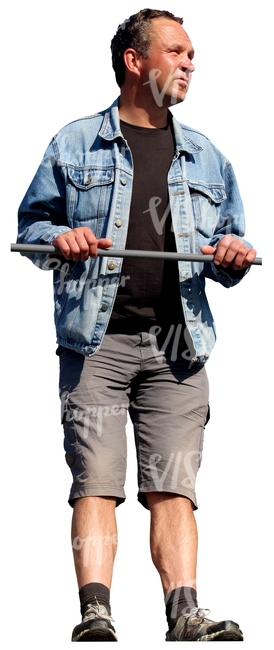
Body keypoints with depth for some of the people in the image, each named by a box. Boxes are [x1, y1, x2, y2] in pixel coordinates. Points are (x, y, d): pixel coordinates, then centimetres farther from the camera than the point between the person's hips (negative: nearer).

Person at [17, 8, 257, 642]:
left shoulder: (206, 159, 21)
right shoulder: (75, 145, 12)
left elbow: (231, 242, 23)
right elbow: (29, 221, 14)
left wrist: (234, 253, 0)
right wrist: (58, 238, -8)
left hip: (179, 346, 2)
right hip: (96, 339, -2)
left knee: (174, 487, -7)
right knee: (96, 482, -11)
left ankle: (186, 615, -14)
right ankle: (96, 615, -16)